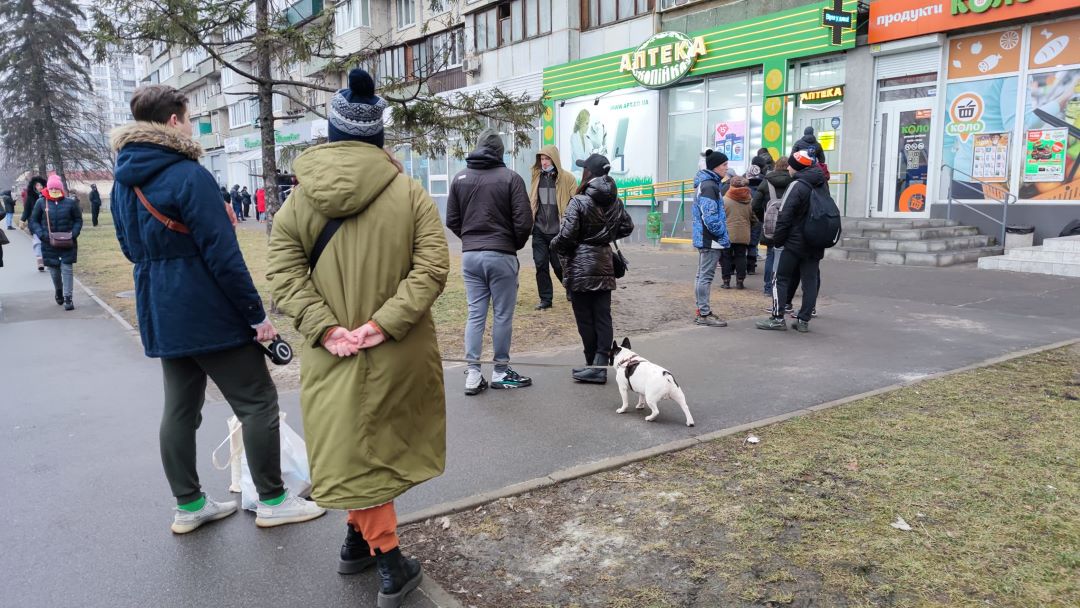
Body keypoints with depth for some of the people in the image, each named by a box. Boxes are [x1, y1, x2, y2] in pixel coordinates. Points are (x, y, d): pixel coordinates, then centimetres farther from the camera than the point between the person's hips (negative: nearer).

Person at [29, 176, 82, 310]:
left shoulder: (70, 202, -2)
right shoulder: (41, 202, -1)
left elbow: (78, 220, 5)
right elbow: (34, 221, 5)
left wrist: (73, 234, -10)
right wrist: (42, 235, -10)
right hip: (49, 244, 1)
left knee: (67, 269, -5)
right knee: (54, 270, 10)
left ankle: (68, 298, -3)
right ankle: (58, 291, 37)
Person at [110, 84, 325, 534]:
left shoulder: (123, 181, 10)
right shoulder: (189, 176, -17)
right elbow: (222, 254, -20)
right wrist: (257, 314, -15)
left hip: (161, 315, 9)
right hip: (209, 313, -8)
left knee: (180, 408, 14)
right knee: (257, 401, 2)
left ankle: (188, 505, 23)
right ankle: (272, 500, 10)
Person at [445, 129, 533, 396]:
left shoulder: (460, 178, 5)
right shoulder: (510, 178, -7)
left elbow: (452, 221, 8)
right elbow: (523, 222, -9)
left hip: (470, 255, 4)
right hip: (501, 255, -4)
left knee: (475, 314, 9)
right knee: (502, 315, 6)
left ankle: (473, 373, 9)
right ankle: (501, 372, 15)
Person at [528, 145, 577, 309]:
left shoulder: (567, 178, -4)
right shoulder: (537, 177, 9)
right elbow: (530, 201, 16)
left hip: (558, 231, -4)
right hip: (539, 230, 4)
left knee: (559, 265, 5)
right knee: (540, 265, 3)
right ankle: (545, 299, 14)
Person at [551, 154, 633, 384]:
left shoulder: (579, 202, -14)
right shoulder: (615, 201, 6)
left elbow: (566, 236, -18)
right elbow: (627, 226, 19)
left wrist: (554, 245, 2)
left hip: (580, 266, -6)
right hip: (605, 264, 6)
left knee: (585, 318, 3)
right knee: (602, 316, 6)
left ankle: (593, 365, 9)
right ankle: (600, 365, 5)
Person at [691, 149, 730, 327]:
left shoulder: (705, 184, 15)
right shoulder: (709, 186, -17)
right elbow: (710, 217, -23)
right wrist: (723, 235, -12)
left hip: (703, 238, 11)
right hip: (711, 239, -11)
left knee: (702, 275, 14)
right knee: (706, 276, -6)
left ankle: (702, 311, 22)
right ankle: (704, 314, -2)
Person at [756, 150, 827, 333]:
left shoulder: (797, 186, -14)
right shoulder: (823, 185, 10)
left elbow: (785, 216, -16)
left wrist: (777, 240, -10)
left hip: (794, 242, -7)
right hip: (815, 244, 7)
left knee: (781, 278, 1)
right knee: (810, 281, 7)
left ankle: (778, 318, 0)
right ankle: (804, 320, 9)